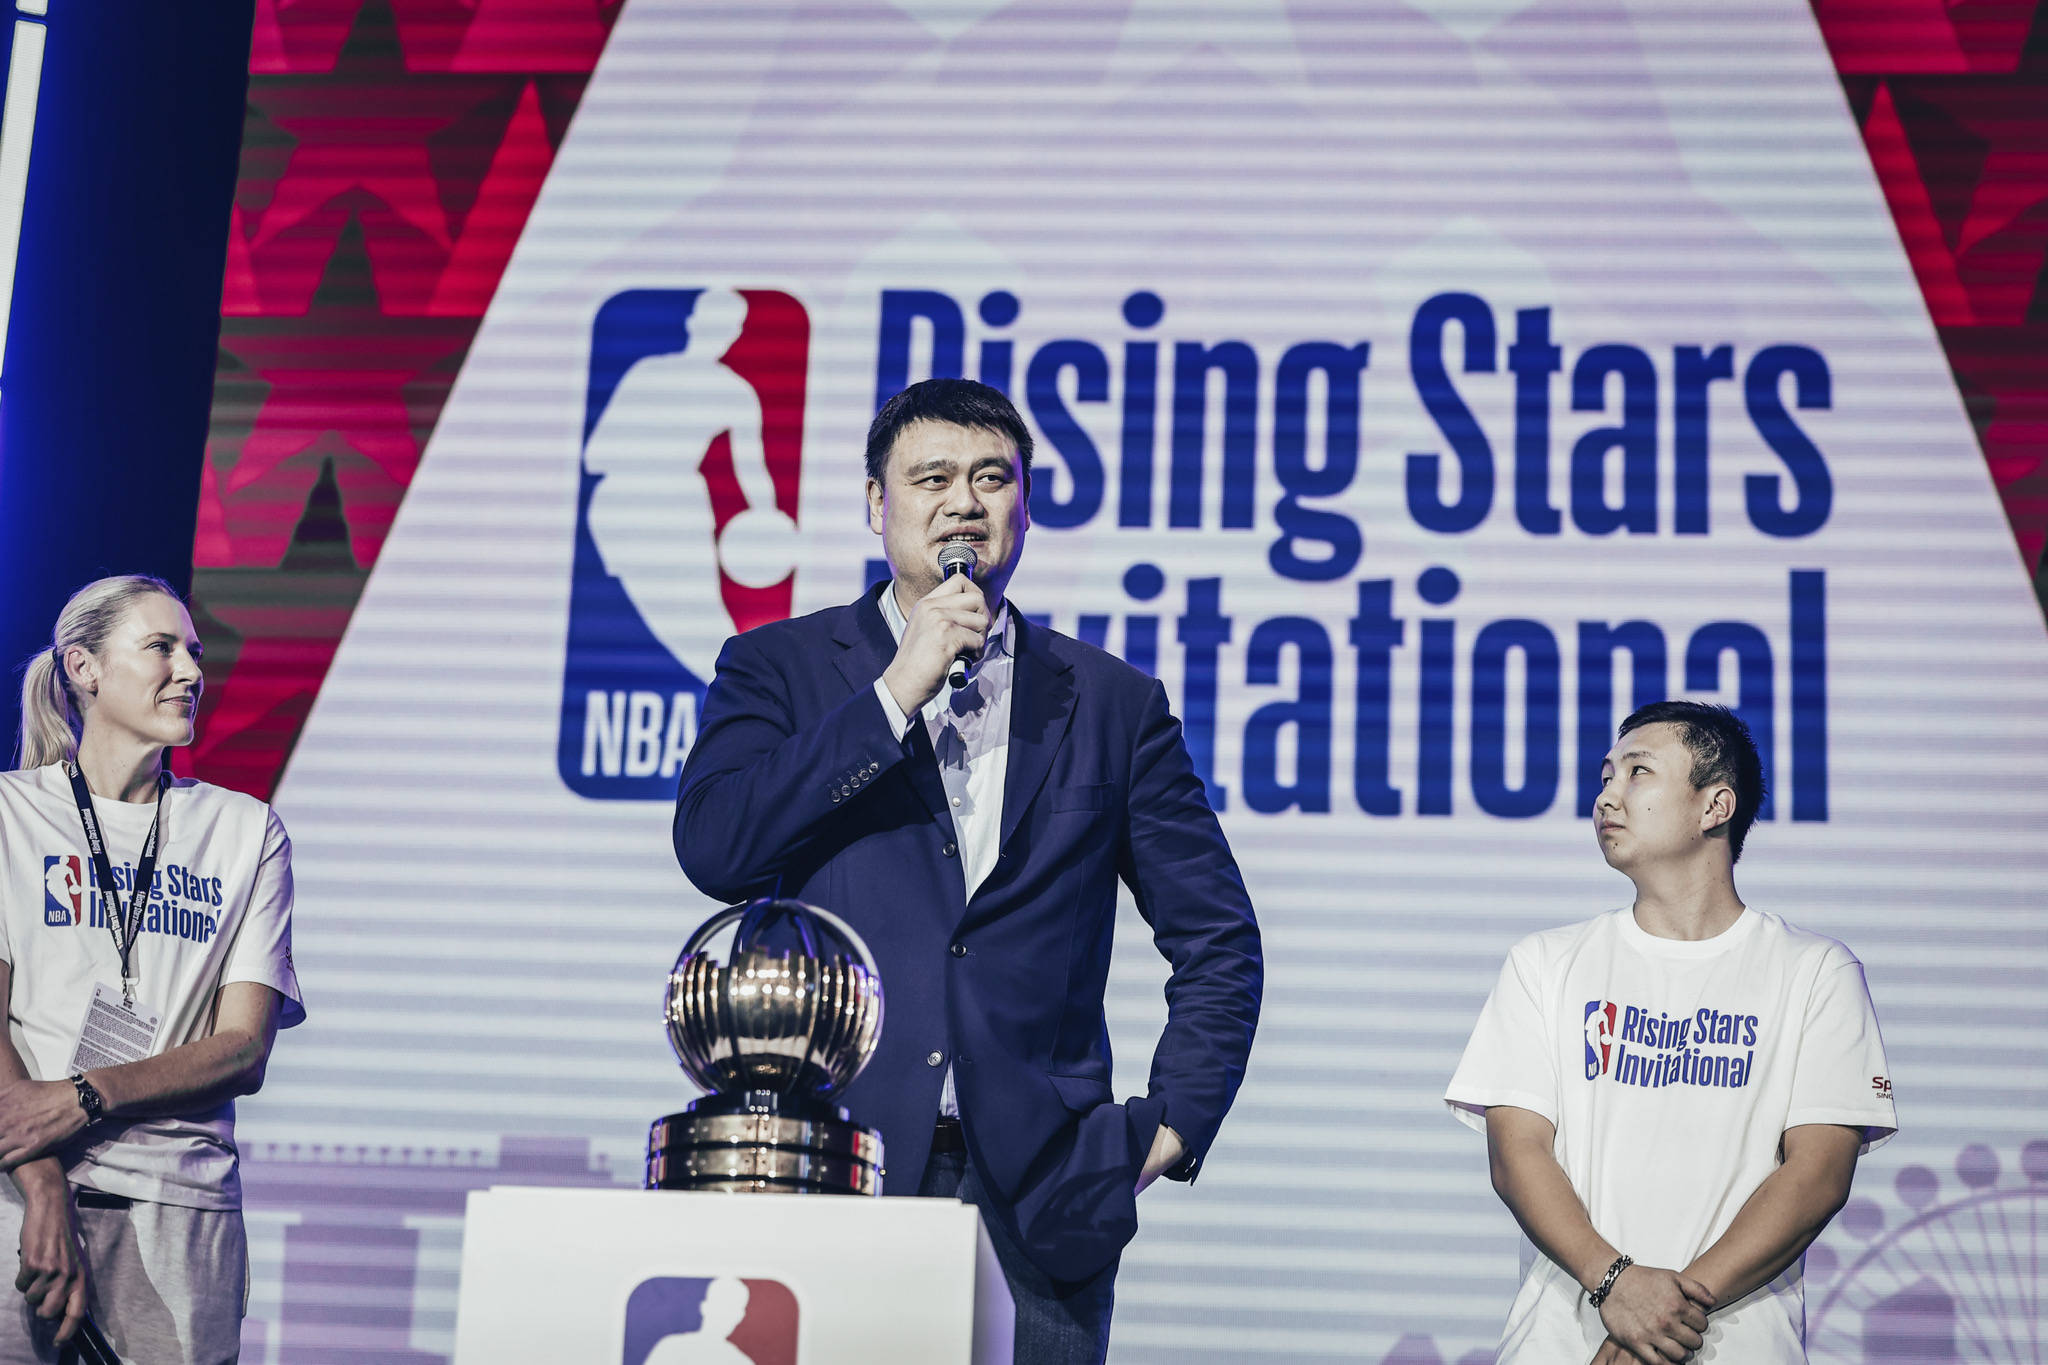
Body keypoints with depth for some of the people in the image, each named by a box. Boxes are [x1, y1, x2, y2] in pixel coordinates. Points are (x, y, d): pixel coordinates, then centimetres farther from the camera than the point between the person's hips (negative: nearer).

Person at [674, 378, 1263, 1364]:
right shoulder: (779, 669, 10)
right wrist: (895, 696, -8)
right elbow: (713, 849, -8)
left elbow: (1219, 940, 16)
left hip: (1038, 1203, 1)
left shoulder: (1112, 703, 12)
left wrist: (1174, 1124, 5)